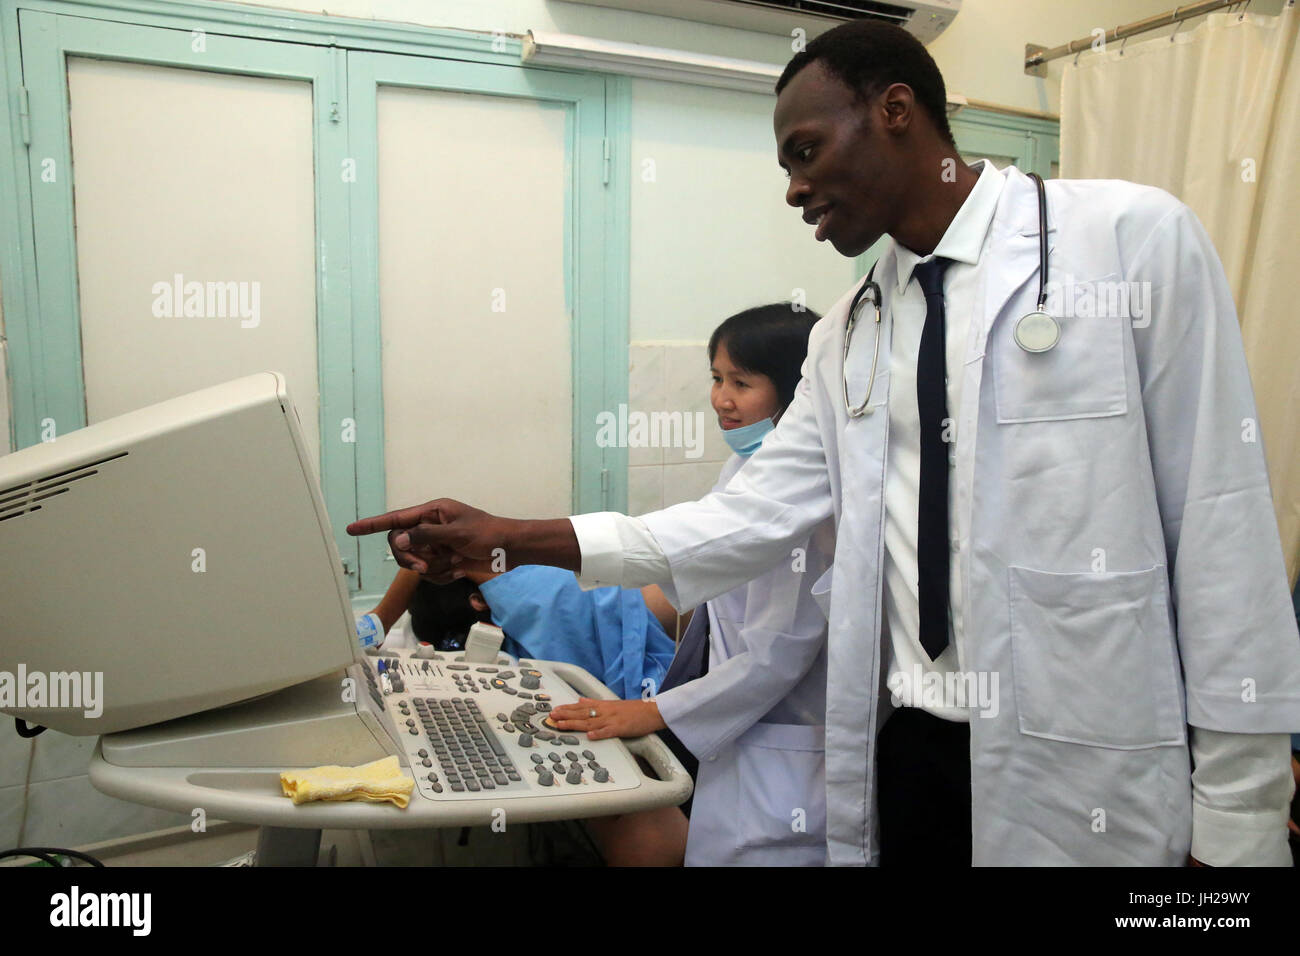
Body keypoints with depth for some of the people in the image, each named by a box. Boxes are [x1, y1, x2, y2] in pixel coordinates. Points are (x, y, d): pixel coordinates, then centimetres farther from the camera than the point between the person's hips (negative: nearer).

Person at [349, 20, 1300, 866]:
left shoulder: (1134, 239, -8)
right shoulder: (846, 339, 7)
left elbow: (1221, 532, -9)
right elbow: (751, 515, 2)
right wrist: (509, 539, -4)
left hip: (1094, 775, -4)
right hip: (906, 752, 5)